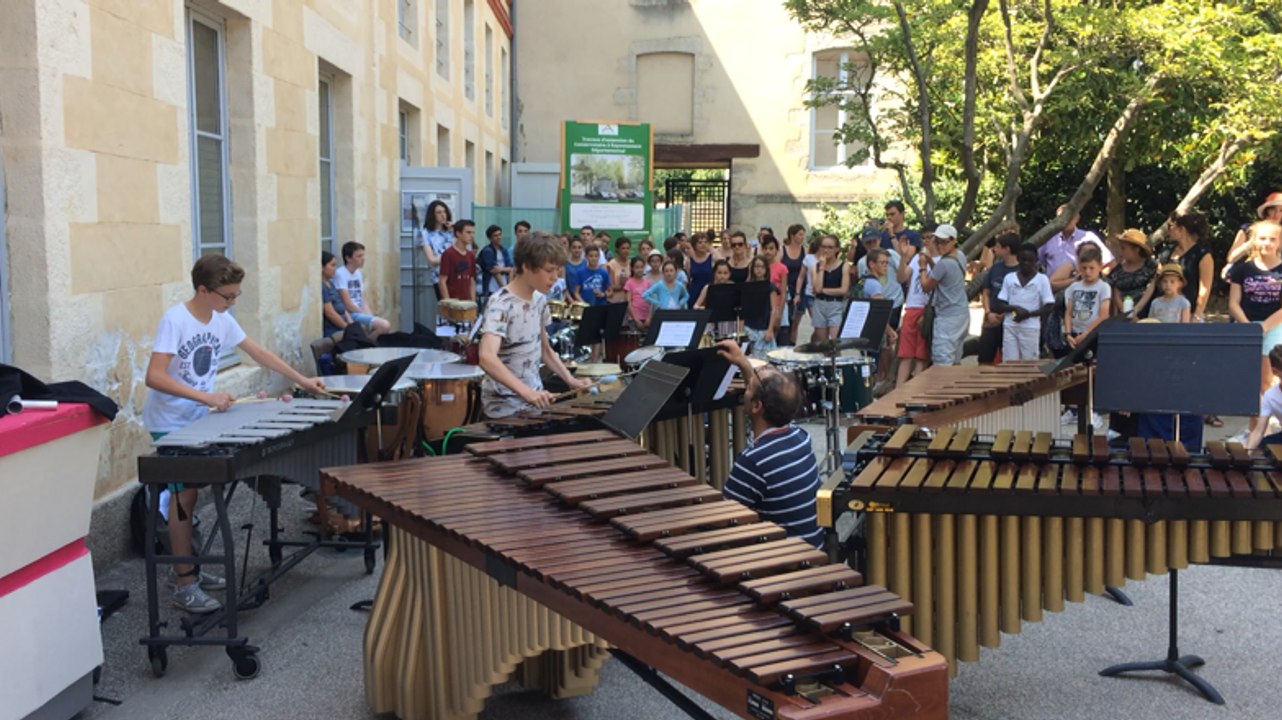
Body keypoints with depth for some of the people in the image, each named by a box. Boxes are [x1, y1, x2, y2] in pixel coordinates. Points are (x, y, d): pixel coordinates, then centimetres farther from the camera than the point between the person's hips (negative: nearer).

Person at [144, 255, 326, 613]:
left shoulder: (222, 320, 1)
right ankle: (184, 586, 2)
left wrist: (301, 380, 9)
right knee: (183, 495, -5)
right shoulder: (174, 320, -20)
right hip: (170, 424, -7)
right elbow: (154, 377, -28)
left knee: (188, 493, 12)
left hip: (197, 421, 7)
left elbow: (258, 352, 11)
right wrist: (207, 397, -33)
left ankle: (186, 567, 25)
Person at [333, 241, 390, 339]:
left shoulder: (358, 273, 13)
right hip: (349, 315, -8)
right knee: (384, 325, -23)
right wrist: (368, 317, -11)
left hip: (360, 312, 8)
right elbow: (348, 305, -14)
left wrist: (371, 316, -2)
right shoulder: (340, 274, -11)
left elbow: (363, 302, 13)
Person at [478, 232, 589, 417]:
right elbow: (487, 358, -34)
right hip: (505, 406, -7)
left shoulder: (539, 299, 4)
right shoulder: (501, 305, -20)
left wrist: (570, 379, 3)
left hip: (535, 399, 7)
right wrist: (526, 392, -44)